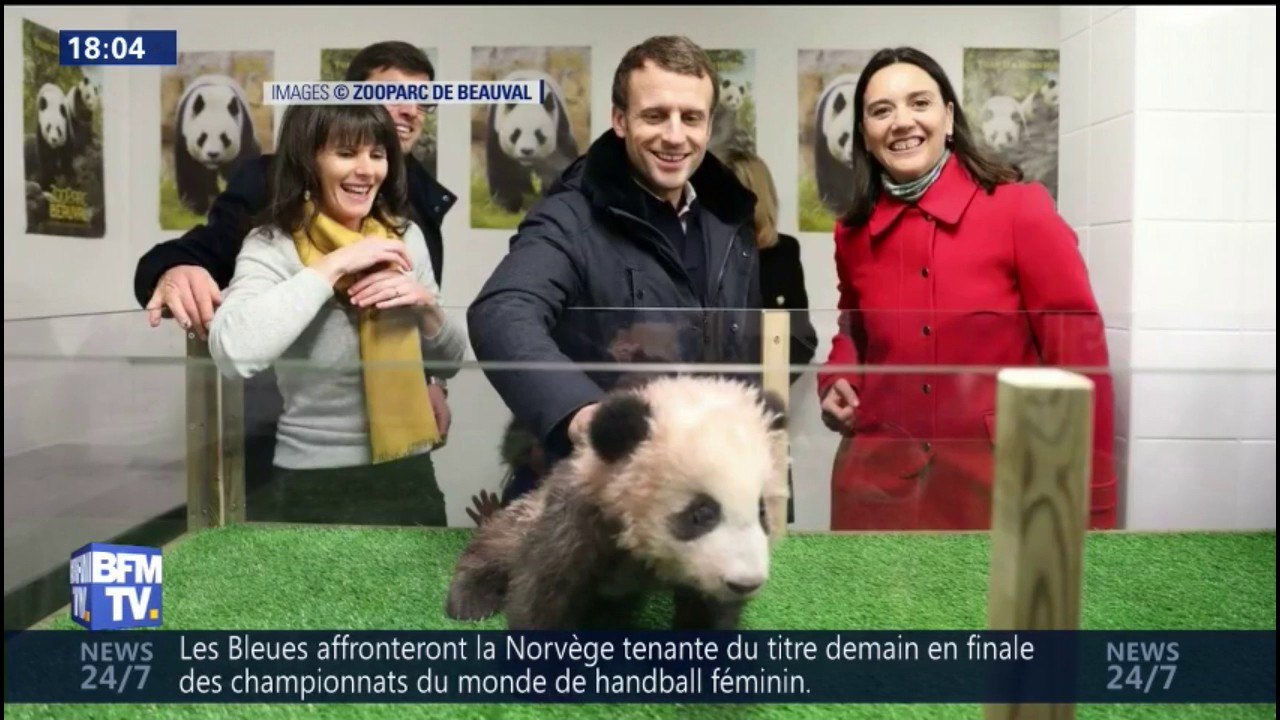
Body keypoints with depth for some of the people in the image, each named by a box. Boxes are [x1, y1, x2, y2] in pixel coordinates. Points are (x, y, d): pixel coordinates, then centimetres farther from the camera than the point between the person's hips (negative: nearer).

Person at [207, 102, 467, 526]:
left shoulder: (405, 236, 3)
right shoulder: (272, 246, -11)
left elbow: (450, 361, 10)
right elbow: (233, 352, -31)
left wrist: (426, 306, -10)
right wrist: (335, 264, -24)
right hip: (317, 487, -4)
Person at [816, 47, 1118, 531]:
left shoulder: (1020, 210, -10)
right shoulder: (853, 235, 3)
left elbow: (1078, 356, -8)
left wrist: (1092, 510, -8)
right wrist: (836, 383, 1)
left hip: (998, 488, -3)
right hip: (877, 488, 4)